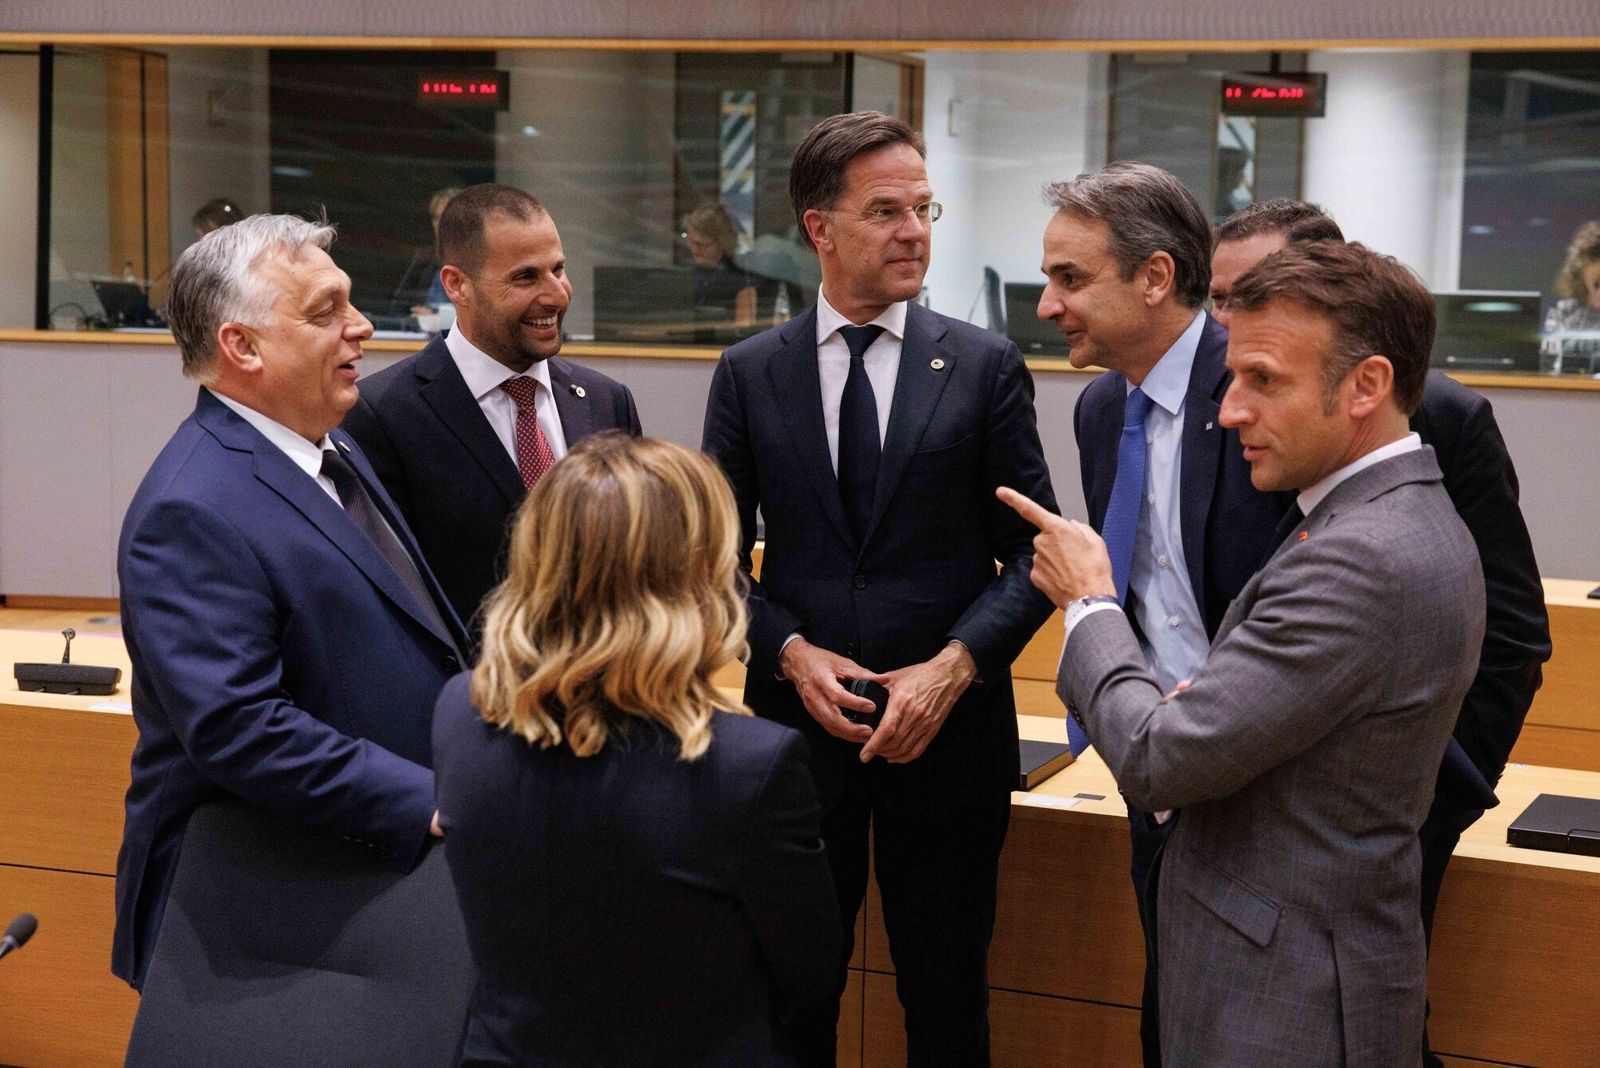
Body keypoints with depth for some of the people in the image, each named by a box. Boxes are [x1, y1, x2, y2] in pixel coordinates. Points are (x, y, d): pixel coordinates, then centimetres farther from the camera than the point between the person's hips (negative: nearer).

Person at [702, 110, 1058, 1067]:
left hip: (949, 733, -1)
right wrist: (793, 652, -12)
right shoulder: (749, 374, 3)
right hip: (798, 729, 1)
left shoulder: (986, 367, 0)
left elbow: (1032, 550, -1)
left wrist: (955, 665, -15)